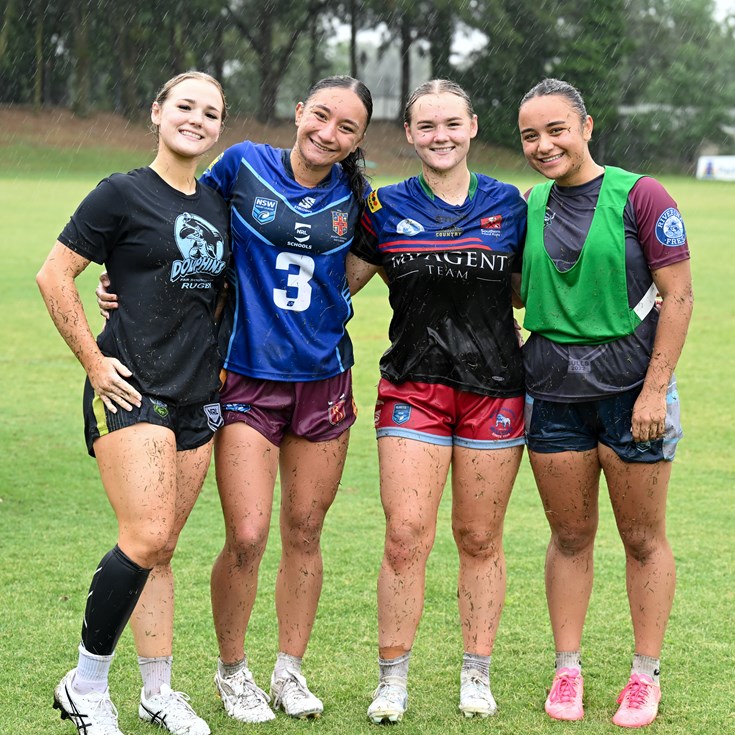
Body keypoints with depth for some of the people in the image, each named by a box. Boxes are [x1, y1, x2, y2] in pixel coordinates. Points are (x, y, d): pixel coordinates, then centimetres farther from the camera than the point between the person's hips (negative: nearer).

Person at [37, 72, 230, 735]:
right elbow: (54, 277, -5)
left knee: (159, 548, 10)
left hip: (197, 399, 6)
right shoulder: (123, 194, -5)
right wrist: (93, 360, -8)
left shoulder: (218, 206, 13)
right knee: (147, 538, -16)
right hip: (131, 390, -6)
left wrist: (216, 355, 14)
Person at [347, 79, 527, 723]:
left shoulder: (507, 203, 7)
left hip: (493, 389, 1)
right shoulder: (386, 208, 4)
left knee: (480, 538, 7)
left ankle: (477, 675, 20)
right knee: (405, 536, -9)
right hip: (414, 386, -1)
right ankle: (392, 681, 2)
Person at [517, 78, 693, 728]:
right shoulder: (529, 206, 6)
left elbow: (678, 296, -10)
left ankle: (646, 677, 17)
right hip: (553, 391, 4)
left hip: (629, 385, -4)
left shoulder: (639, 195, -9)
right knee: (570, 536, 11)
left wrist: (655, 388, -14)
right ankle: (567, 671, 21)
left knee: (643, 538, 6)